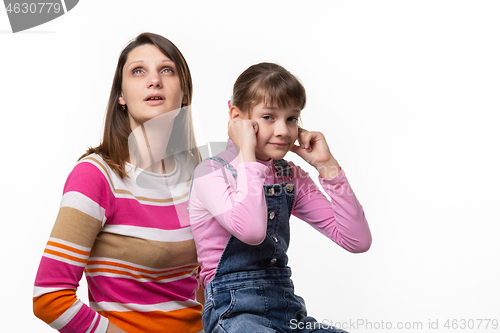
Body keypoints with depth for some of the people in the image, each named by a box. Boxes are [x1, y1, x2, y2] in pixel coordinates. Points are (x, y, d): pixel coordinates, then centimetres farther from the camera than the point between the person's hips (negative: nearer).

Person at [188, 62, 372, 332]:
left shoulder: (291, 177, 11)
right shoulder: (211, 171, -7)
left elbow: (357, 241, 2)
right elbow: (251, 231, -29)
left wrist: (327, 165, -2)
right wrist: (247, 152, -19)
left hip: (289, 311, 6)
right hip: (235, 311, -5)